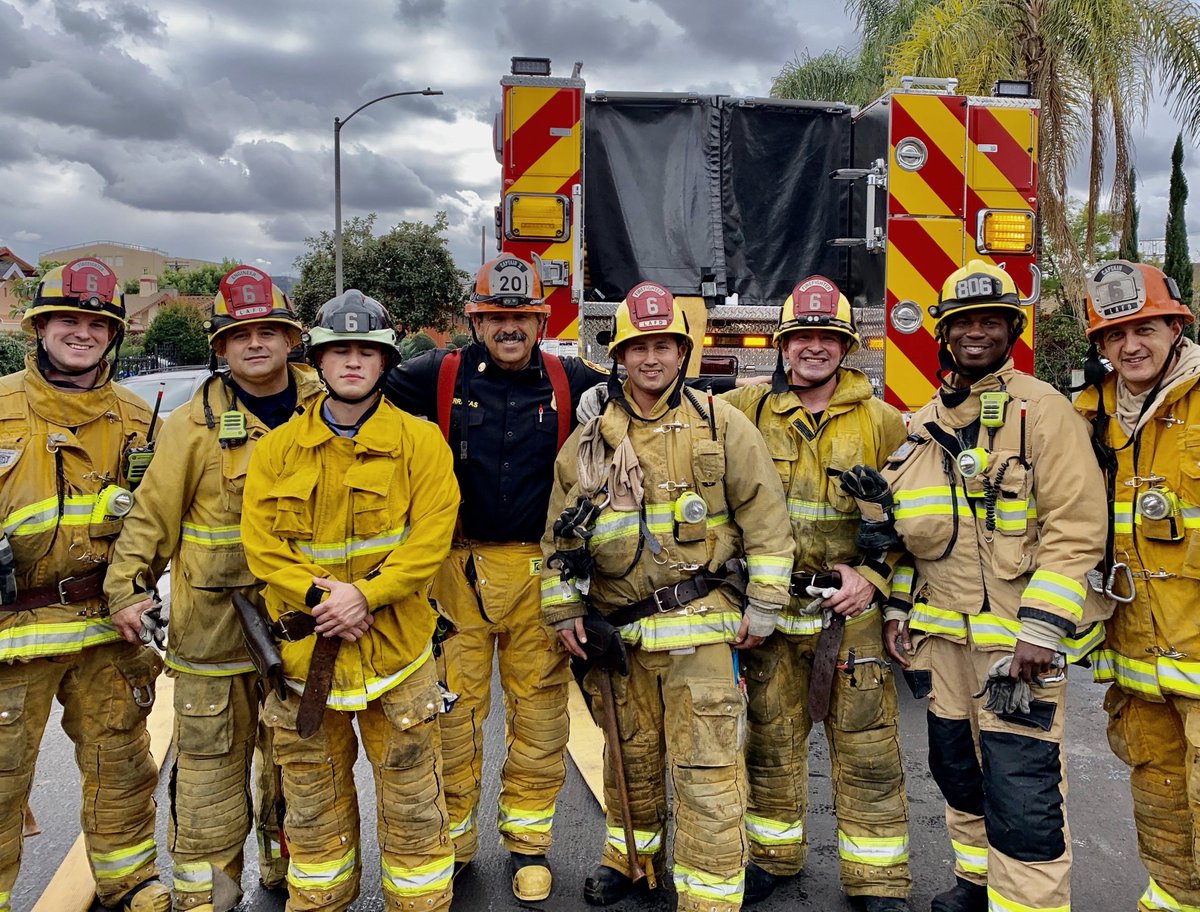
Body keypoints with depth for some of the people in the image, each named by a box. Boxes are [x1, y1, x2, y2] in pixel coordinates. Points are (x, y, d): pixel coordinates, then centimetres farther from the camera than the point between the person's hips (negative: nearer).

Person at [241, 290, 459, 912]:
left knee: (412, 802, 8)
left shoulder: (419, 441, -3)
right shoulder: (277, 448, 4)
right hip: (304, 650, 2)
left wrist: (364, 593, -20)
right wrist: (319, 594, -15)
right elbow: (259, 543, -2)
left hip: (395, 649, -2)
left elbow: (431, 538, -10)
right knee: (313, 804, 18)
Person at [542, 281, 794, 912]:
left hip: (699, 626, -3)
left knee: (705, 765, -1)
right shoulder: (590, 440, 6)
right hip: (618, 629, 3)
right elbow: (559, 532, 11)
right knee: (630, 751, 18)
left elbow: (765, 518, -1)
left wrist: (762, 605, -4)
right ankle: (631, 853, 40)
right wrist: (564, 611, 7)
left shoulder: (722, 426, -2)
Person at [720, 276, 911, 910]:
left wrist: (871, 576, -8)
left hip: (853, 604, -1)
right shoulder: (745, 409, 2)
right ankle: (773, 854, 34)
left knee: (866, 745, 6)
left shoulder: (881, 421, 1)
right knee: (771, 738, 14)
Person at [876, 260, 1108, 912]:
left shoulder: (1041, 410, -8)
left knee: (1020, 795, -4)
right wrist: (897, 608, 13)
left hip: (1016, 637, -6)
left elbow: (1076, 530, -15)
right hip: (941, 636, 7)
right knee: (956, 769, 19)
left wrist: (1041, 632, -20)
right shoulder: (926, 424, 12)